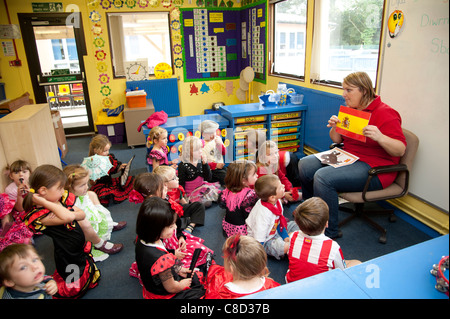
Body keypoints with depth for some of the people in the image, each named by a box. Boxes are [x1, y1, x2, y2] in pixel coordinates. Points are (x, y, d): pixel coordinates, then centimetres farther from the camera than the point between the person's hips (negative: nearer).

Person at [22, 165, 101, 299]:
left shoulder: (61, 199, -4)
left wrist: (73, 214, -23)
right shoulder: (39, 215, -28)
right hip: (68, 257, -8)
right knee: (75, 289, 9)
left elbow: (82, 214, -1)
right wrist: (44, 202, -36)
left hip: (82, 248, 8)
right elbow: (67, 217, -44)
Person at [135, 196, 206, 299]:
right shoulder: (161, 259, -42)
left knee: (199, 275, 18)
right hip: (165, 295, -8)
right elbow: (171, 288, -24)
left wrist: (178, 269, 4)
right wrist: (183, 284, -4)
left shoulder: (142, 240, -15)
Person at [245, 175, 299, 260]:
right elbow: (259, 240, -29)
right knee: (287, 247, -28)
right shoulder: (263, 214, -36)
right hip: (265, 240, -9)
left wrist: (286, 237, 3)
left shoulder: (277, 202, -9)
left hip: (274, 231, 9)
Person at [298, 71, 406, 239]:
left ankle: (330, 231, -12)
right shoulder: (350, 109, 10)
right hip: (348, 158, 8)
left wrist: (380, 137, -35)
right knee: (305, 164, -4)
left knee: (323, 177, -29)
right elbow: (337, 140, 15)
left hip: (373, 168, -8)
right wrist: (334, 127, -6)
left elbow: (400, 150, -17)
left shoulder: (385, 114, -13)